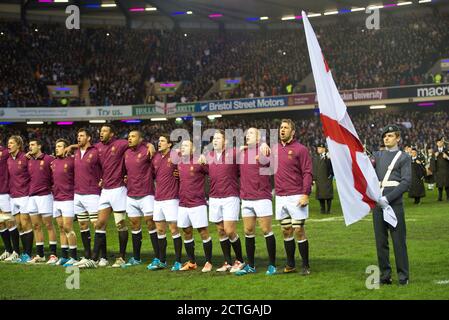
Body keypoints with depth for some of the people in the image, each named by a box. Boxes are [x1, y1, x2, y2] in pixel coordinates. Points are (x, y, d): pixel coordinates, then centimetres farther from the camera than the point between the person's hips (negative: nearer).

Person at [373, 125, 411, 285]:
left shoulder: (404, 157, 4)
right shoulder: (377, 155, 17)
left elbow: (406, 182, -7)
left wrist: (388, 198, -15)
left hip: (394, 204, -4)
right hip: (378, 204, 4)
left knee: (399, 240, -2)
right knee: (381, 241, 5)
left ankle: (403, 276, 5)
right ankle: (385, 275, 12)